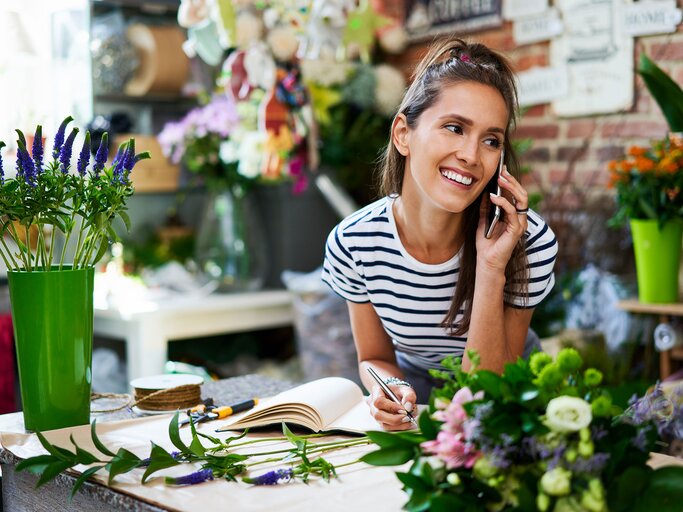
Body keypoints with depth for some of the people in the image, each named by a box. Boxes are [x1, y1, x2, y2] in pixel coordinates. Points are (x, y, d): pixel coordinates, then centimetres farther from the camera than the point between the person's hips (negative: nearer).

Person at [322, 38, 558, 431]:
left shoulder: (530, 241, -23)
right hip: (416, 391, 0)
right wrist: (389, 391, -25)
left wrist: (490, 270, -32)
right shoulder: (353, 242, -18)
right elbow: (375, 358, -2)